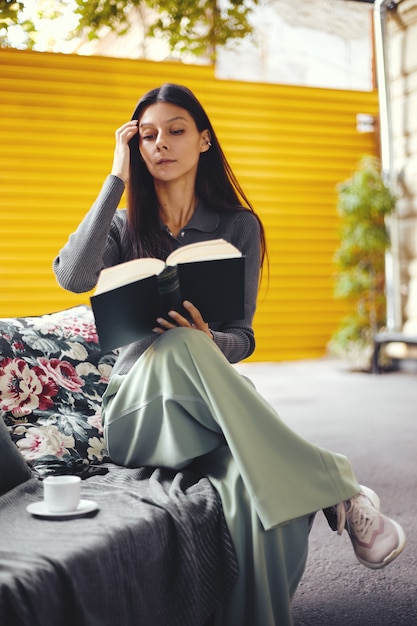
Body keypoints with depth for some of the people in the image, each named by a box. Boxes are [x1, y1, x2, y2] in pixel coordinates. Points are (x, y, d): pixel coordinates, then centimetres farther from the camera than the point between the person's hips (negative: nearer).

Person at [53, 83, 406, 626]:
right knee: (174, 347, -38)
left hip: (210, 400, 0)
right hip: (138, 405, 0)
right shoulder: (125, 227, 10)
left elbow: (242, 340, 5)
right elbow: (73, 277, -14)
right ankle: (338, 488, -31)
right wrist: (117, 178, -7)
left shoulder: (238, 227, 9)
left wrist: (206, 340, -21)